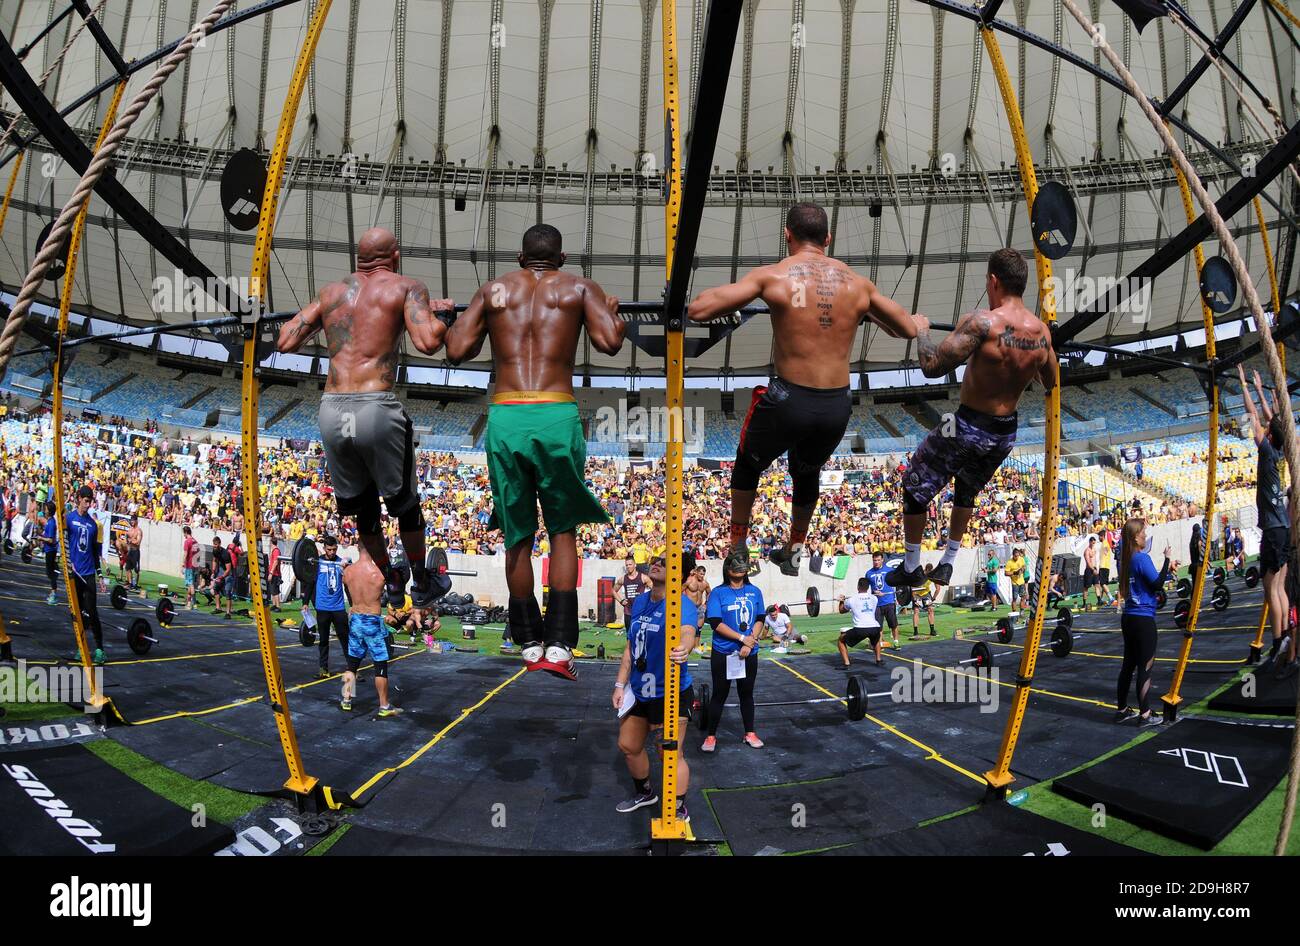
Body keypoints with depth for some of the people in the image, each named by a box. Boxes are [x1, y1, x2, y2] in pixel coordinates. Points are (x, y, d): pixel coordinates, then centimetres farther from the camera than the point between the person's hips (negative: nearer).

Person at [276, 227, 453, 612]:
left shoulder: (330, 293, 16)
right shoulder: (407, 287, 4)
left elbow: (285, 341, 17)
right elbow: (427, 343, -12)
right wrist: (442, 314, 8)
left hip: (331, 411, 4)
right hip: (376, 409, -4)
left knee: (362, 507, 21)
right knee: (405, 502, 17)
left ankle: (390, 579, 38)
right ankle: (422, 584, 32)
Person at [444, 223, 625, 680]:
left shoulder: (493, 289, 16)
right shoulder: (579, 288, 11)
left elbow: (456, 351, 9)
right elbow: (610, 342, -4)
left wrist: (465, 318, 29)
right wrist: (614, 312, 17)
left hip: (504, 418, 2)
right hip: (556, 417, -1)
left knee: (518, 536, 13)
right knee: (563, 530, 12)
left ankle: (530, 643, 24)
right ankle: (559, 646, 5)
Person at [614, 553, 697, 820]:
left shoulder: (682, 604, -20)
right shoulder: (640, 602, 3)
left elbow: (687, 632, -42)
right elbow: (630, 646, 10)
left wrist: (684, 648, -64)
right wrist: (620, 684, 7)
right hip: (639, 690, 8)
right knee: (628, 746, 20)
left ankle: (679, 810, 20)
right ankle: (644, 793, 45)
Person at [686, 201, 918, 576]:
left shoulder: (772, 275, -7)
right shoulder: (857, 283, 5)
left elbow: (697, 310, -11)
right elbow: (909, 330, 16)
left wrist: (728, 293, 11)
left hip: (789, 401, -3)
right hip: (838, 407, 3)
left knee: (748, 464, 27)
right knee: (807, 472, 32)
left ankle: (737, 549, 35)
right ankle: (794, 551, 47)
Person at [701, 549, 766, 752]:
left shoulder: (754, 592, 4)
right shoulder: (718, 593, -7)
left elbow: (759, 620, 2)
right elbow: (716, 623, -14)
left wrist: (750, 643, -12)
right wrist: (742, 638, -16)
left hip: (749, 654, 3)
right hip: (723, 654, -3)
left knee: (746, 693, 15)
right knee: (719, 695, 5)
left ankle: (750, 733, 27)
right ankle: (711, 736, 16)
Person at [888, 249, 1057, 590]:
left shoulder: (982, 322, -24)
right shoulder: (1042, 331, -3)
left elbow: (932, 366, -26)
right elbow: (1051, 382, 12)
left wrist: (921, 330, -9)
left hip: (968, 428, -6)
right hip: (1006, 433, 6)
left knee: (914, 488, 15)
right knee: (967, 492, 30)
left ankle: (910, 568, 22)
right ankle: (947, 565, 38)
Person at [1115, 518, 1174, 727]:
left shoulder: (1127, 559, 11)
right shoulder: (1142, 558, -14)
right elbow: (1157, 584, -16)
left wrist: (1167, 568, 12)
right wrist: (1167, 560, -10)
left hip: (1128, 617, 8)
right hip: (1143, 620, -8)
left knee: (1128, 664, 14)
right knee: (1145, 667, -2)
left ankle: (1122, 709, 20)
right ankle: (1145, 715, 1)